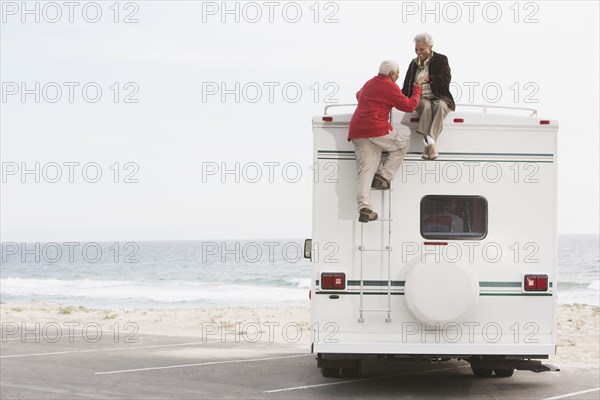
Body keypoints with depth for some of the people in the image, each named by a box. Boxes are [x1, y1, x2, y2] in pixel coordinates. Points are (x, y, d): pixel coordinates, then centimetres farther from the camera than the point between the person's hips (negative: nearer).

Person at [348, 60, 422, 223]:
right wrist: (417, 92, 18)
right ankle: (384, 176, 5)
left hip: (357, 132, 7)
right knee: (404, 141, 17)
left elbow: (359, 95, 46)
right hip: (377, 129, -7)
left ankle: (364, 208, -11)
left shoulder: (369, 84, 24)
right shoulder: (390, 87, -2)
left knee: (366, 170, 2)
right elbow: (409, 106, 1)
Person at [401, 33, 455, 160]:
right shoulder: (413, 63, 19)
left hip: (439, 98, -2)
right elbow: (406, 87, 18)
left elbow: (446, 79, -11)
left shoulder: (441, 60, 6)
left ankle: (429, 142, -51)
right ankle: (430, 145, -51)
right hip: (420, 99, 2)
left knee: (440, 106, -39)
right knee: (426, 106, -36)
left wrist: (427, 78, -22)